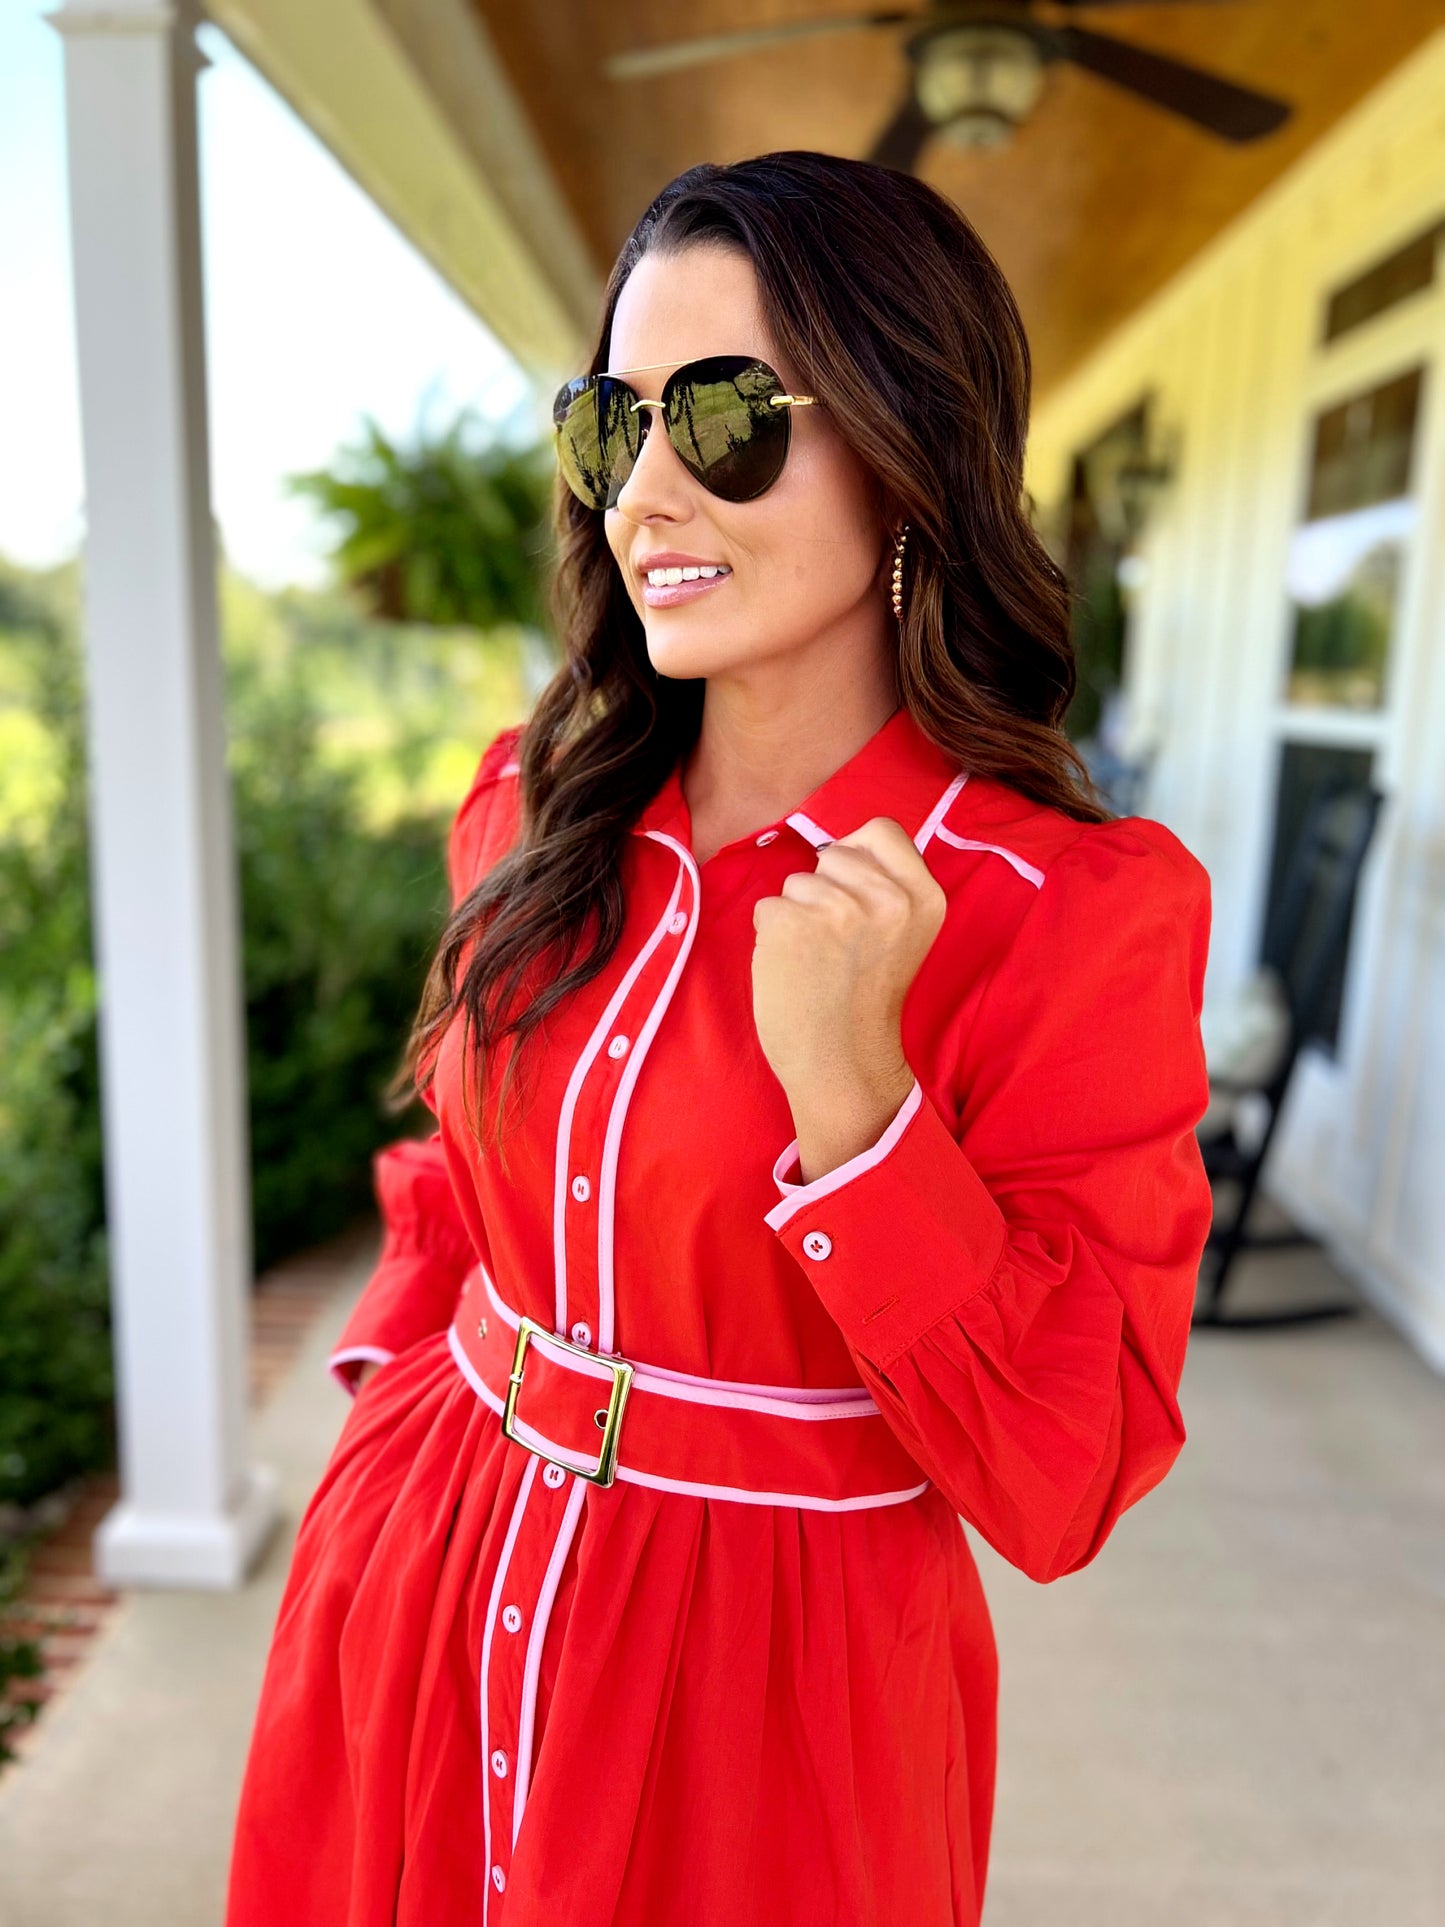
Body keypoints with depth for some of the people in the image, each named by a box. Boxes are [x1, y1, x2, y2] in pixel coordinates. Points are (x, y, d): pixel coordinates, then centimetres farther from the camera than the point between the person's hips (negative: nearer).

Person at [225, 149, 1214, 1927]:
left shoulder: (1075, 912, -19)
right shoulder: (533, 804, -4)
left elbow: (1057, 1485, -18)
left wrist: (848, 1080, -29)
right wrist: (397, 1375, -2)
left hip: (768, 1702, -4)